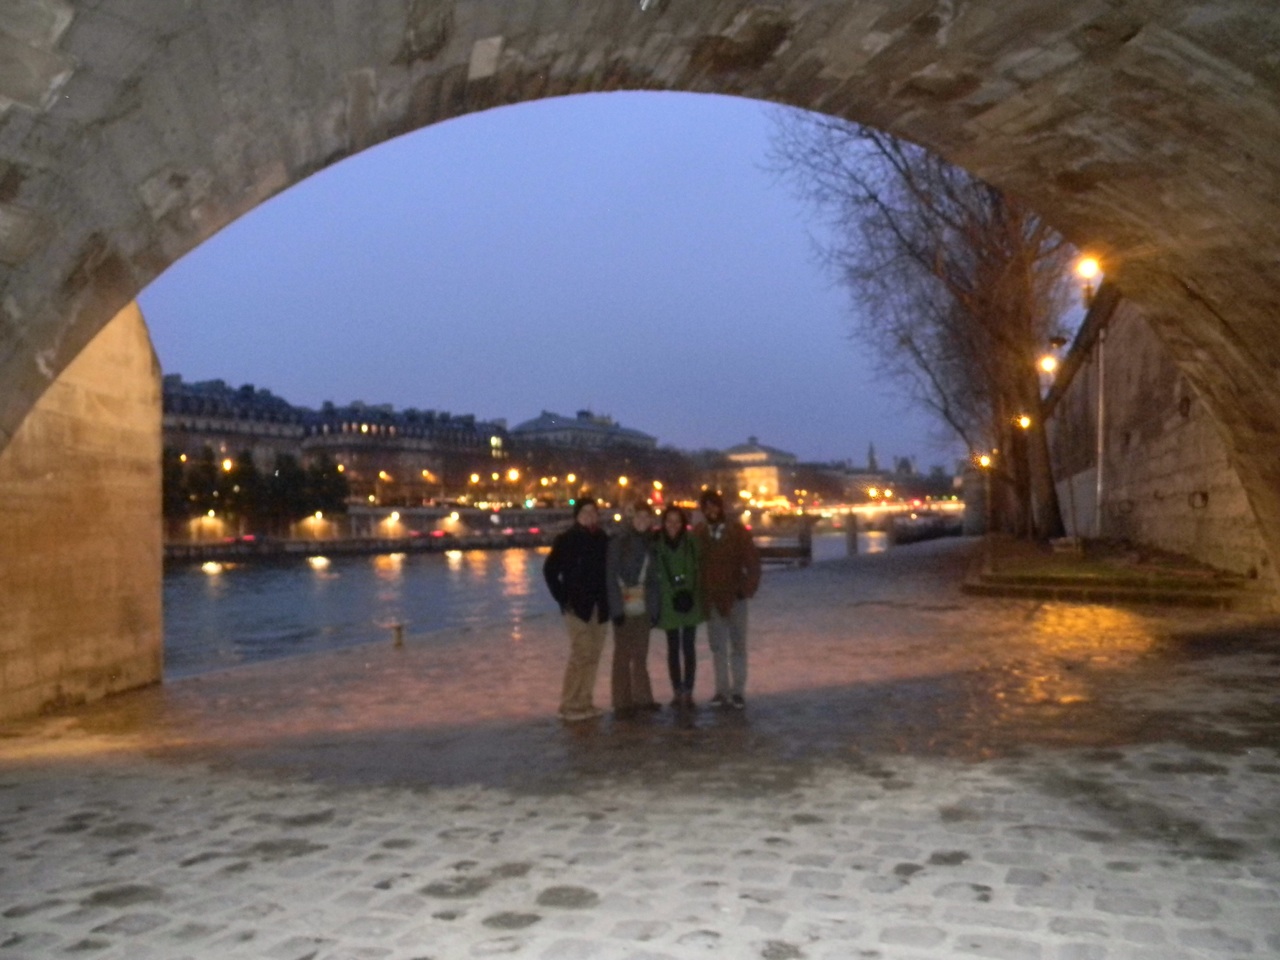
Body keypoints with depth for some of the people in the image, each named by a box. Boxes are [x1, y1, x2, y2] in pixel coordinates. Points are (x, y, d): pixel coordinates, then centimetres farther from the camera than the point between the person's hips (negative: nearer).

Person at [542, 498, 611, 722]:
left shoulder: (603, 539, 7)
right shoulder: (566, 540, -6)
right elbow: (550, 570, -4)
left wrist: (607, 598, 4)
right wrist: (563, 598, -7)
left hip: (599, 608, 5)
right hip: (578, 607, -5)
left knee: (593, 655, 7)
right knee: (580, 655, -10)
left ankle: (584, 703, 16)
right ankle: (569, 706, -1)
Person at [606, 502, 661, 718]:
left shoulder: (649, 544, 11)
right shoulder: (618, 543, -5)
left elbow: (653, 579, 10)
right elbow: (611, 577, -8)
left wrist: (654, 608, 4)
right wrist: (617, 609, -13)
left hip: (643, 608, 5)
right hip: (624, 608, -5)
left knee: (641, 655, 9)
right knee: (623, 655, -1)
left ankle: (641, 698, 19)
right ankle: (622, 704, 4)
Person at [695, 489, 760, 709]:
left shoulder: (737, 531, -6)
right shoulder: (698, 533, -3)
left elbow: (752, 561, -5)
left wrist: (748, 589, -11)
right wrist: (699, 592, -2)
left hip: (734, 597, -2)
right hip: (711, 598, 2)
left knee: (737, 647, 6)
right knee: (718, 647, 8)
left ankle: (738, 691, 12)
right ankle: (722, 691, 15)